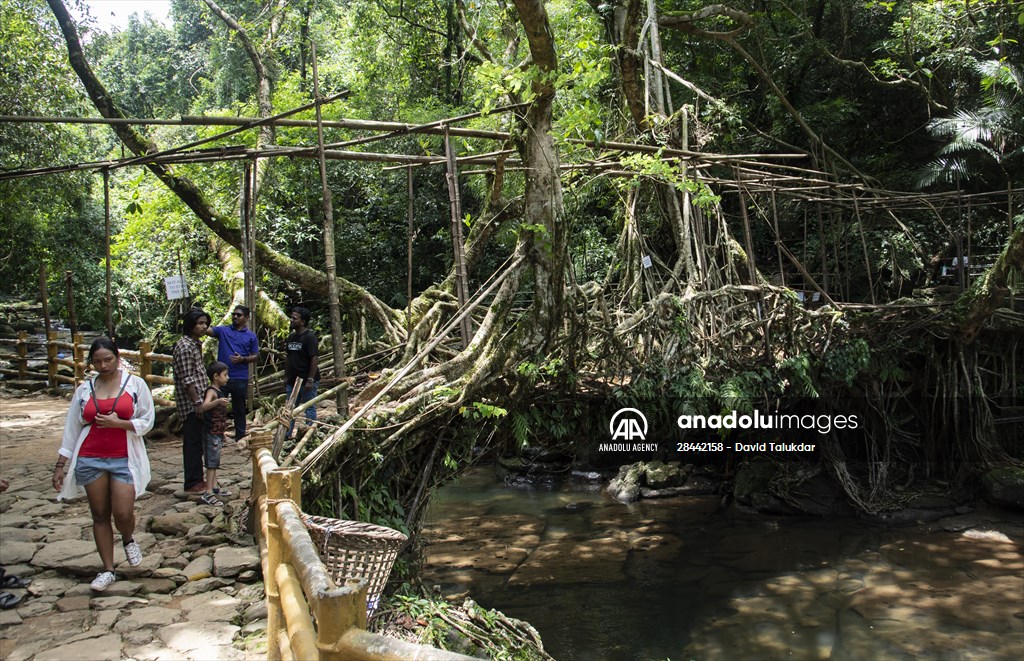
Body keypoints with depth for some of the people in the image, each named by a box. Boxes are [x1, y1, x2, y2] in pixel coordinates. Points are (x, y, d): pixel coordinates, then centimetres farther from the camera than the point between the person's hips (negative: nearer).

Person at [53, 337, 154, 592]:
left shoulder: (135, 384, 0)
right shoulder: (85, 389, 6)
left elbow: (147, 422, -1)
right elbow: (72, 428, 9)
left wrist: (117, 423, -16)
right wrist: (60, 465, 6)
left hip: (124, 459, -2)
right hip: (90, 460, 2)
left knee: (123, 514, -9)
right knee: (100, 515, 7)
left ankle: (128, 539, 26)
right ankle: (107, 570, 17)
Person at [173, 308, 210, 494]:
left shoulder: (196, 344, 16)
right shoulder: (185, 346, -15)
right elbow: (187, 379, -19)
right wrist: (197, 402, -20)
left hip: (197, 401, 10)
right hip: (191, 403, -10)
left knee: (197, 443, 15)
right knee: (193, 443, -5)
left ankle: (197, 480, 23)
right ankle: (192, 484, 2)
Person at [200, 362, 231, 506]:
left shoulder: (219, 391, 13)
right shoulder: (211, 391, -16)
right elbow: (205, 406, -37)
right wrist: (218, 401, -53)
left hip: (218, 433, 9)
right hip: (212, 433, -9)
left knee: (215, 462, 17)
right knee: (212, 462, -8)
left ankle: (214, 487, 27)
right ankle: (208, 493, -7)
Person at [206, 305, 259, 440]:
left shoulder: (251, 336, 6)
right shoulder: (223, 330, 5)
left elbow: (256, 356, 6)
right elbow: (207, 330, -12)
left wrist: (243, 359, -12)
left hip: (240, 379, 0)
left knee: (239, 410, 11)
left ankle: (240, 437, 21)